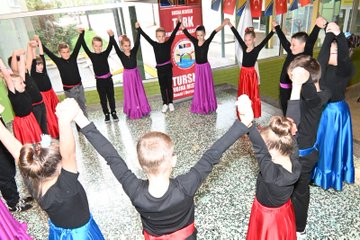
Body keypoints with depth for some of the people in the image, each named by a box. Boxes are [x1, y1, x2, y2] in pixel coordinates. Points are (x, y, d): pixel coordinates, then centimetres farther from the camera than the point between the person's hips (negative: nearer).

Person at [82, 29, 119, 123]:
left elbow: (110, 46, -16)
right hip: (99, 81, 0)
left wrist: (111, 36, -32)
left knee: (111, 97, 11)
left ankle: (114, 113, 25)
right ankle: (106, 114, 20)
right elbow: (85, 47, -11)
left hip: (108, 79, 0)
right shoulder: (92, 55, -2)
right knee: (103, 99, 9)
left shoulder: (105, 53, -2)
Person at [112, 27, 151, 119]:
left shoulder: (133, 52, -4)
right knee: (130, 93, 5)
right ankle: (133, 111, 15)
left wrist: (138, 29, -18)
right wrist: (117, 40, -45)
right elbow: (116, 48, -26)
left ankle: (142, 109, 23)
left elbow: (137, 42, -12)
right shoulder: (121, 54, -9)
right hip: (127, 75, -2)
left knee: (139, 91, 10)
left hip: (136, 73, 3)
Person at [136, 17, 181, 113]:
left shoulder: (168, 43, -3)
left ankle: (170, 103, 20)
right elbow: (146, 37, 0)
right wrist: (139, 29, -3)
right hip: (160, 69, 1)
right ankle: (165, 104, 20)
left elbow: (173, 34, -10)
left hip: (168, 67, -1)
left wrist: (178, 23, -17)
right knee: (162, 87, 10)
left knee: (169, 86, 8)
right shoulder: (155, 45, 0)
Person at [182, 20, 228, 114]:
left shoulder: (207, 42, -10)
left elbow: (214, 33, -24)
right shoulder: (195, 42, 0)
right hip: (198, 67, 4)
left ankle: (208, 106, 19)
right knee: (199, 87, 12)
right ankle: (200, 106, 25)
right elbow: (186, 33, 1)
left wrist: (223, 24, -35)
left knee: (207, 86, 6)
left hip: (205, 66, -4)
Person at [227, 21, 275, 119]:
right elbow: (237, 36, 5)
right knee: (243, 95, 13)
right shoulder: (244, 48, 2)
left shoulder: (257, 49, -9)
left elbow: (265, 40, -20)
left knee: (252, 95, 8)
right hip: (243, 73, 5)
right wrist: (230, 25, 9)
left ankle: (252, 114, 20)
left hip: (251, 74, -5)